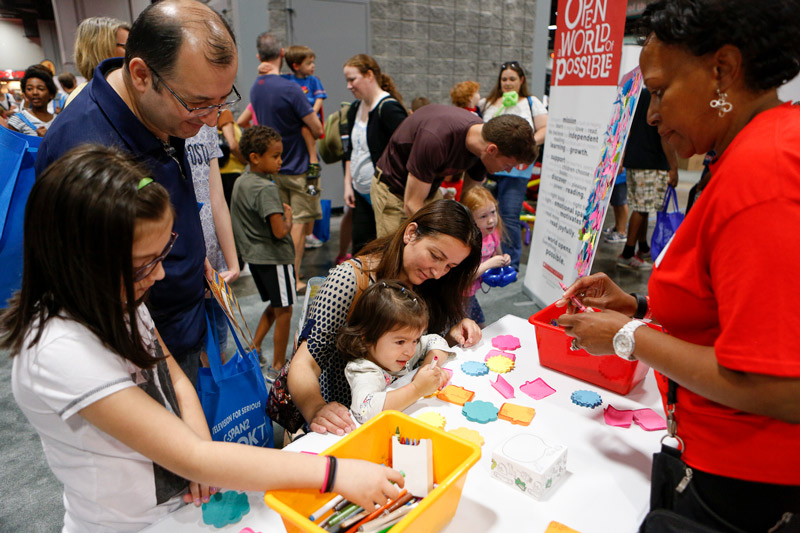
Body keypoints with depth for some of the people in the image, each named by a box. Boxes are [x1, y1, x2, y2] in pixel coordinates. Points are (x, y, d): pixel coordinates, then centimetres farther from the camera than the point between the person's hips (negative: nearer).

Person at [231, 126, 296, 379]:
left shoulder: (240, 182, 6)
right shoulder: (266, 189, -22)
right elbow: (280, 232, -26)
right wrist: (288, 215, -7)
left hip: (253, 256, 9)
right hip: (274, 257, -9)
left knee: (274, 306, 24)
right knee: (283, 311, 4)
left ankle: (254, 348, 24)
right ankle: (278, 367, 14)